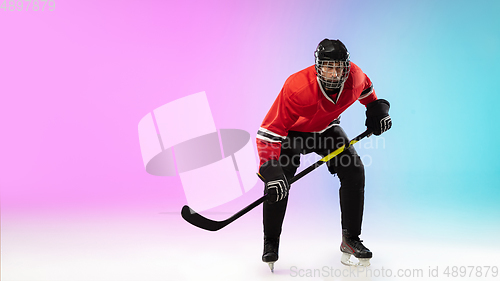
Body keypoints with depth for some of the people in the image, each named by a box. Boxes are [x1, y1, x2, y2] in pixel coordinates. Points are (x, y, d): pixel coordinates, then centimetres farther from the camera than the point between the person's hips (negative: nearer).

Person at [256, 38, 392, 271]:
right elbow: (269, 131, -39)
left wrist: (377, 109, -4)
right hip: (292, 130, -4)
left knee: (354, 171, -9)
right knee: (278, 178, -22)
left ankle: (350, 239, 8)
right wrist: (270, 171, -45)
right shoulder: (297, 87, -39)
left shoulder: (354, 76, -24)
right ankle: (271, 243, -2)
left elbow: (365, 88, 6)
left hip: (327, 128, 4)